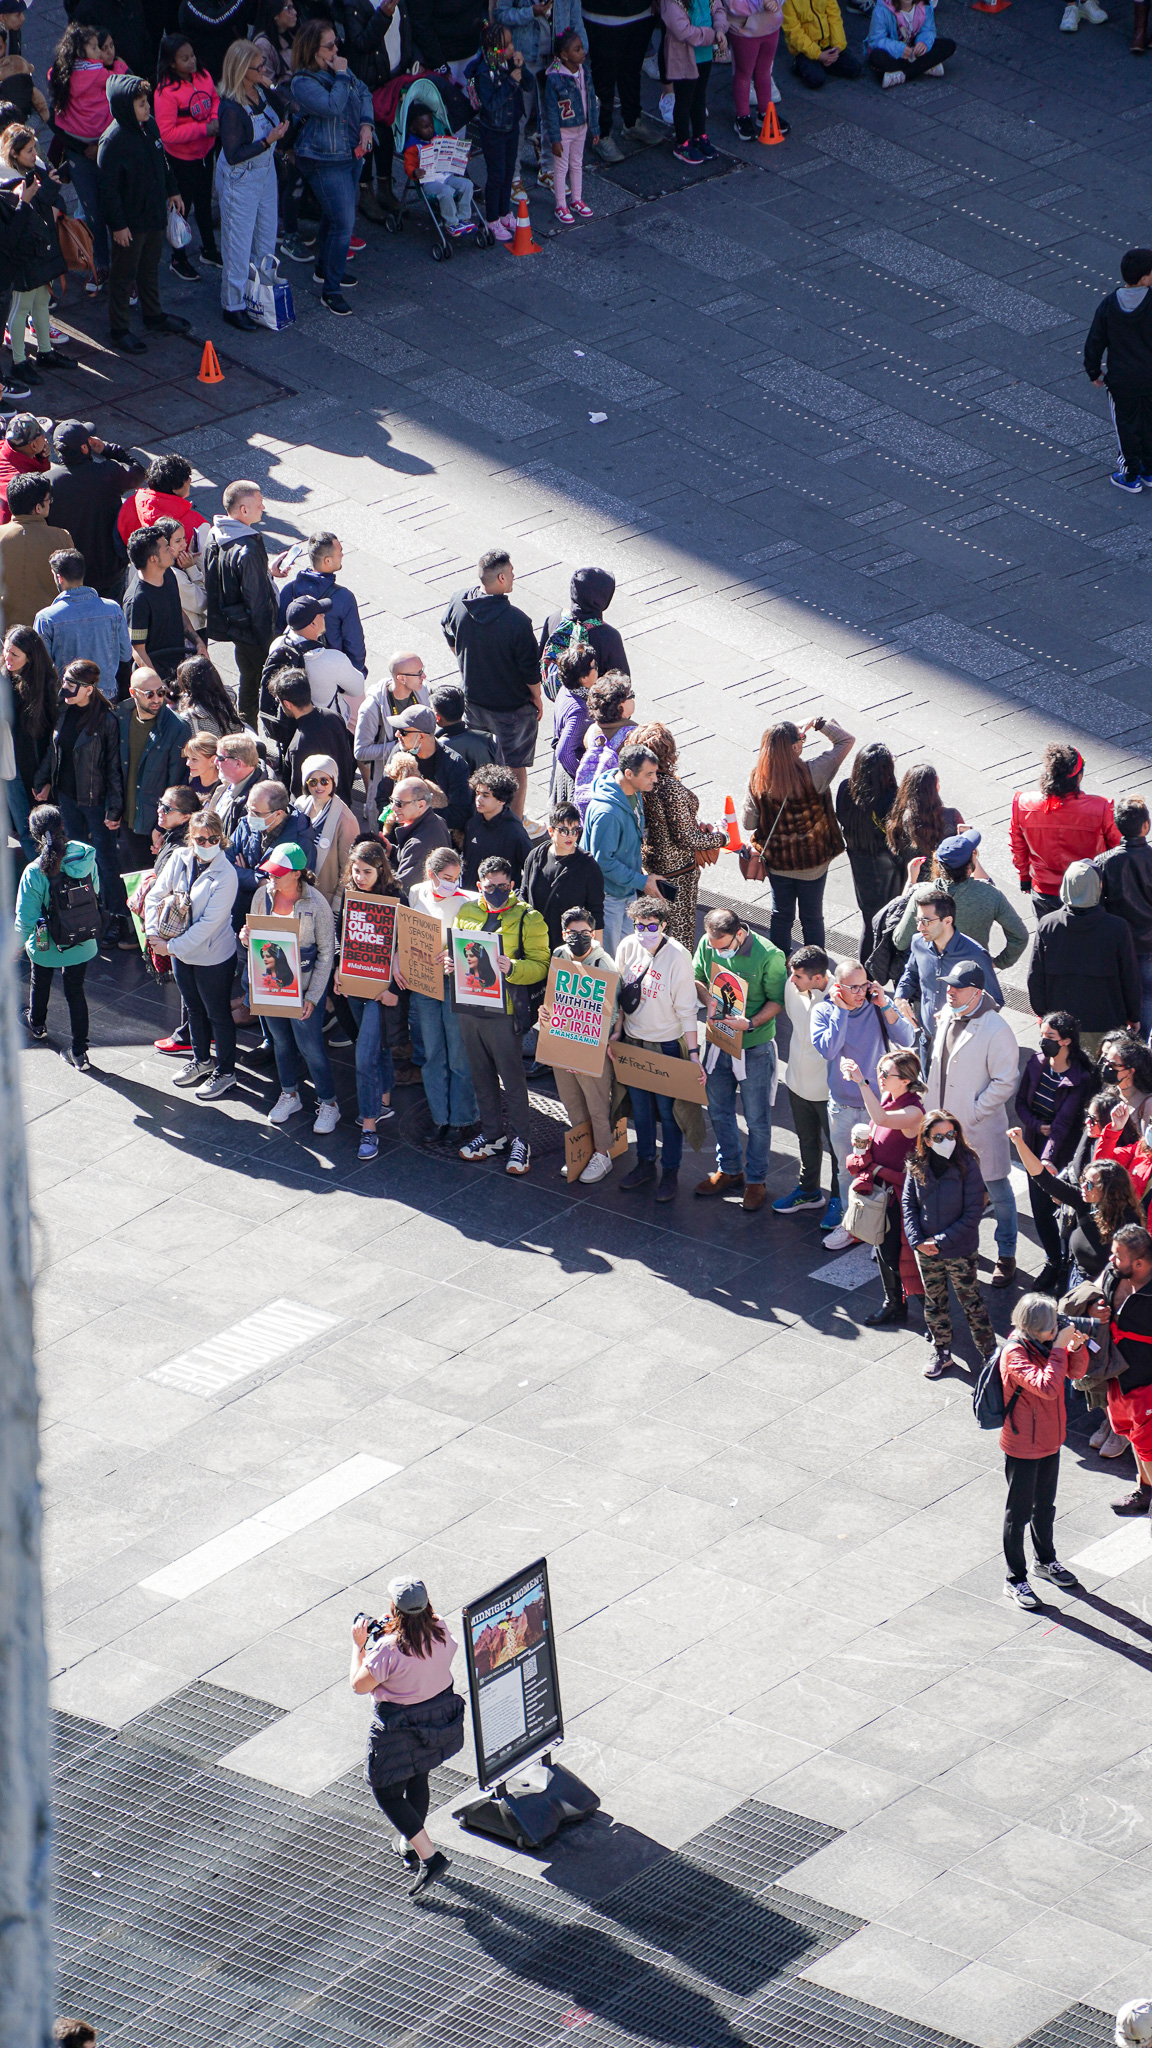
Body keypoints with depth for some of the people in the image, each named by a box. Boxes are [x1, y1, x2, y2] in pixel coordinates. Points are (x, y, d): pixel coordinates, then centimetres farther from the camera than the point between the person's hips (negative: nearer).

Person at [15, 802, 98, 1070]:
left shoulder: (35, 872, -28)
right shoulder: (85, 858, -17)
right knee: (75, 992, 17)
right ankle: (80, 1053, 18)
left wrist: (17, 944, -1)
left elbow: (26, 918, -19)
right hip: (82, 944, 2)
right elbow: (96, 892, 1)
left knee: (40, 983, 28)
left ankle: (36, 1024, 55)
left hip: (46, 945, -2)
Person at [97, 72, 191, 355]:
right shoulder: (113, 141, -27)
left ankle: (154, 316, 41)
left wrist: (172, 191, 21)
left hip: (155, 213, 7)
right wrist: (118, 224, -20)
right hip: (129, 222, -7)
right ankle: (119, 330, 20)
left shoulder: (149, 125, -3)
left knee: (150, 268, 24)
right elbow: (108, 188, -22)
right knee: (124, 274, 7)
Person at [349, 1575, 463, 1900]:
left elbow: (358, 1684, -19)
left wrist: (359, 1644, -7)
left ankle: (428, 1856, 1)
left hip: (400, 1726, -7)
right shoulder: (440, 1632, -14)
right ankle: (411, 1847, 47)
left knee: (387, 1793, 10)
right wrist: (388, 1634, 6)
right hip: (440, 1712, 7)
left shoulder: (389, 1649, -31)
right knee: (417, 1778, 29)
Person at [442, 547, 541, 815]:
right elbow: (530, 669, -21)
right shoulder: (517, 622, -31)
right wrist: (537, 698, -2)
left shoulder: (458, 604, -15)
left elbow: (450, 638, 6)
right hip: (512, 707, -5)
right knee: (515, 766, 14)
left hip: (473, 699, 5)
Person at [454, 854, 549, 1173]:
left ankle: (520, 1140, 12)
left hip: (503, 1010, -5)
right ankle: (491, 1133, 29)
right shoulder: (466, 913, 8)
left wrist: (512, 968, -29)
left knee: (512, 1076, 1)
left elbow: (541, 966, -10)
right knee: (481, 1075, 15)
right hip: (468, 1006, 5)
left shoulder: (527, 918, -7)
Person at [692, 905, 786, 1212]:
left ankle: (756, 1180, 23)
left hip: (754, 1047, -5)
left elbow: (777, 1001, -13)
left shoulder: (768, 956, -22)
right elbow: (697, 979, 8)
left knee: (757, 1119, 7)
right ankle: (729, 1170, 38)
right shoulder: (708, 945, -9)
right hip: (718, 1042, 5)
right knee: (719, 1112, 19)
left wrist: (751, 1023, -28)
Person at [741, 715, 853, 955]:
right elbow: (846, 741, -17)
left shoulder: (757, 779, -16)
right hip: (812, 862, -2)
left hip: (776, 862, 2)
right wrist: (819, 724, -5)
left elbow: (749, 823, -8)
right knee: (812, 918, 15)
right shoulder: (811, 774, -26)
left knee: (781, 916, 20)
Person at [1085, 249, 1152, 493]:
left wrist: (1094, 371, 11)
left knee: (1126, 425, 17)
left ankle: (1131, 475, 28)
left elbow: (1094, 343, -6)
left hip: (1121, 381, 0)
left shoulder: (1108, 305, -15)